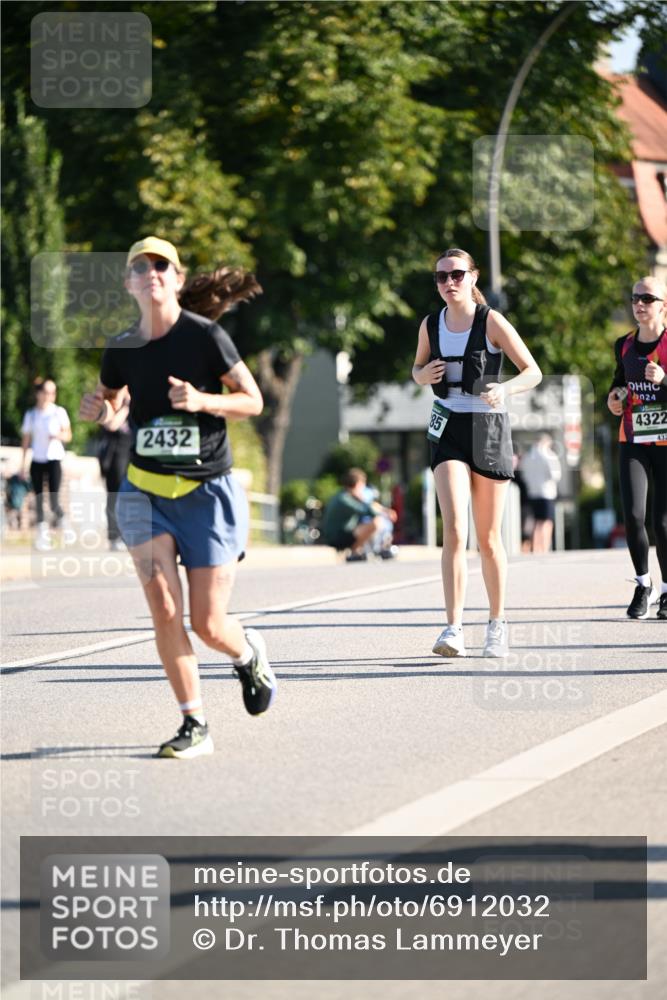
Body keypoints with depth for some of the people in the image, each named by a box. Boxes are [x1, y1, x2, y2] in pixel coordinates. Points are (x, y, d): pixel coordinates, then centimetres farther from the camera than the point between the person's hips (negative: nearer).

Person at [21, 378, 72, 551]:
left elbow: (68, 436, 2)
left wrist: (59, 435, -20)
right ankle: (42, 534, 9)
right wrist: (23, 463, 5)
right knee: (39, 500, 1)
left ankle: (58, 513, 22)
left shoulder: (59, 412, 1)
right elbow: (26, 439, 8)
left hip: (54, 459, -2)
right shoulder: (31, 415, 4)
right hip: (37, 461, 2)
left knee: (53, 501, -11)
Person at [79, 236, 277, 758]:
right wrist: (98, 410, -4)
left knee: (208, 622, -2)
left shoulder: (205, 336, -10)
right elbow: (111, 404, 20)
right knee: (164, 610, -12)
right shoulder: (122, 349, 2)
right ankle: (195, 725, -1)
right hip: (146, 492, 3)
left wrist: (202, 401, -21)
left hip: (209, 491, -3)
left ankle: (248, 652, 35)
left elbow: (253, 400, -4)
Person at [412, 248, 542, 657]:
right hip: (448, 430, 2)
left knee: (489, 538, 6)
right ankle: (454, 629, -20)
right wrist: (425, 375, -3)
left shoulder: (491, 322, -5)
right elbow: (418, 369, 22)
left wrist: (506, 389, -25)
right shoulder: (431, 325, 6)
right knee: (454, 530, -15)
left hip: (489, 428, -2)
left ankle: (498, 624, 23)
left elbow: (533, 371, -5)